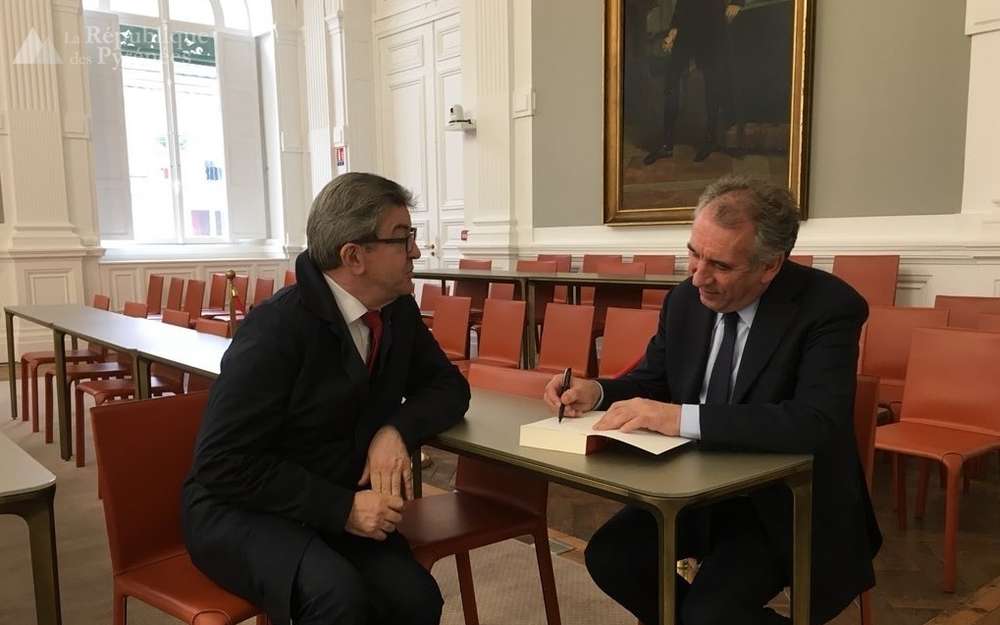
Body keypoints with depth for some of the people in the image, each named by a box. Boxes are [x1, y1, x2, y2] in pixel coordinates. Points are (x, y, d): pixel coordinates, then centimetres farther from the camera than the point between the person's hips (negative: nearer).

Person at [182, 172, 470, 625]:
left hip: (343, 507, 6)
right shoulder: (277, 329, -22)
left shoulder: (398, 310, 0)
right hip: (243, 510, -5)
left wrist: (397, 430, -12)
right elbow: (224, 466, -21)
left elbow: (448, 386, 9)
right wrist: (341, 508, -26)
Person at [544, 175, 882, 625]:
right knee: (608, 556, -8)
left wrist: (684, 418, -38)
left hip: (787, 503, -5)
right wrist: (596, 392, -11)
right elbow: (653, 381, 11)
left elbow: (818, 424, -33)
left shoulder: (828, 308, -20)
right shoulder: (685, 300, -3)